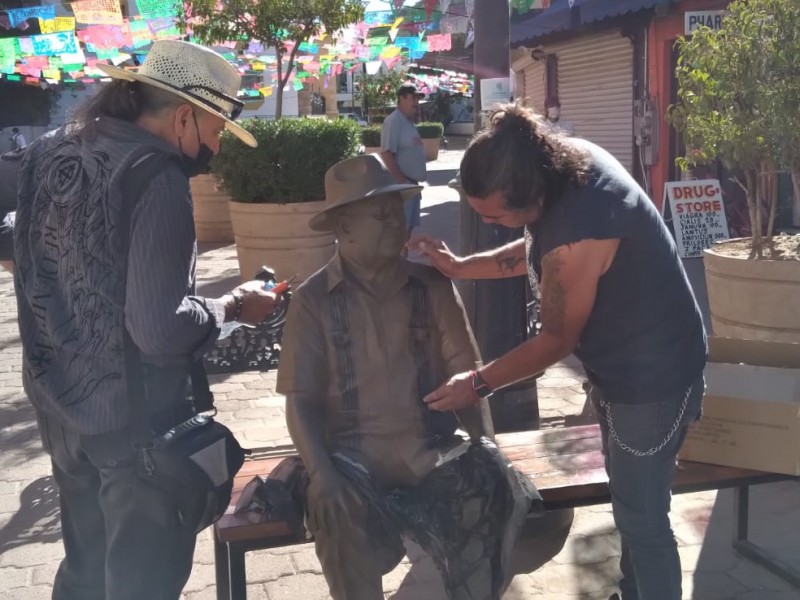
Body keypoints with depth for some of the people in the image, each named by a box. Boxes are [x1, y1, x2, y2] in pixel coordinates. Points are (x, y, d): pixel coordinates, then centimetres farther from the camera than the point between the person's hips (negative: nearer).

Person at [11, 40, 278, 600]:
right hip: (135, 414, -8)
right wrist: (232, 307, -11)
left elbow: (22, 257, 17)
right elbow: (160, 329, -26)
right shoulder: (157, 176, -21)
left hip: (57, 399, 8)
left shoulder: (48, 152, 3)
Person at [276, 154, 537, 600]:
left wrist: (486, 444, -10)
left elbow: (463, 374, 5)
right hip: (355, 453, -2)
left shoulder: (433, 286, 7)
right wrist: (322, 473, -16)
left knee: (490, 484, -27)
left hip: (430, 448, 2)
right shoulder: (314, 299, 1)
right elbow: (301, 399, -2)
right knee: (343, 512, -33)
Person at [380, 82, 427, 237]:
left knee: (408, 227, 13)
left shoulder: (409, 122, 16)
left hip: (412, 184, 10)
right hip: (401, 185, -10)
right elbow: (387, 154, -21)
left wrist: (414, 182, 18)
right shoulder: (394, 121, -14)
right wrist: (401, 181, -22)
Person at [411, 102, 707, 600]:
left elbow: (557, 342, -21)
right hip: (624, 363, 10)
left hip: (653, 377, -10)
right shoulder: (567, 158, -10)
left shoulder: (577, 235, -37)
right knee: (629, 502, 26)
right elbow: (535, 250, 8)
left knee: (642, 519, 6)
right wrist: (459, 267, 0)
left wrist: (479, 384, -10)